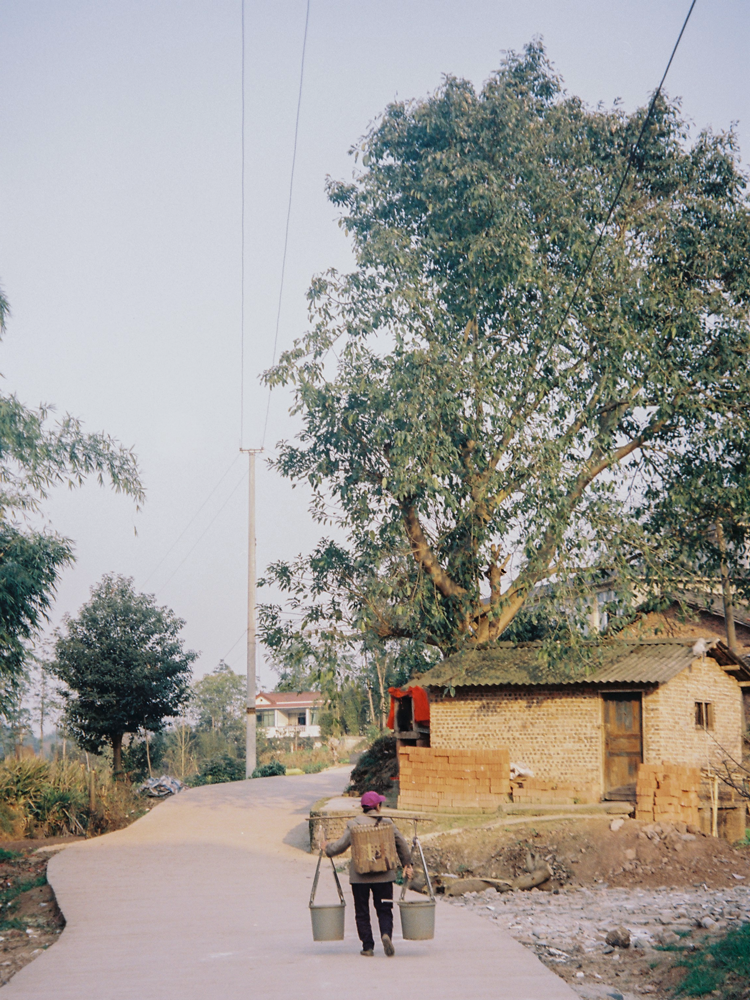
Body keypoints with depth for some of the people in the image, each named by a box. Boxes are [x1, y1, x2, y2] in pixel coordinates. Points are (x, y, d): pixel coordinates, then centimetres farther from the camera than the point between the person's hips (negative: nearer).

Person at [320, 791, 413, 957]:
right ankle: (386, 934, -18)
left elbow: (340, 845, 0)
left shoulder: (353, 824, -4)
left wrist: (326, 848, 21)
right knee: (384, 910, 8)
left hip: (359, 876, -1)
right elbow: (403, 845, 6)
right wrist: (407, 864, 20)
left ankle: (368, 947, 9)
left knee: (362, 912, 10)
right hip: (383, 875, 1)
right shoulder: (388, 823, 1)